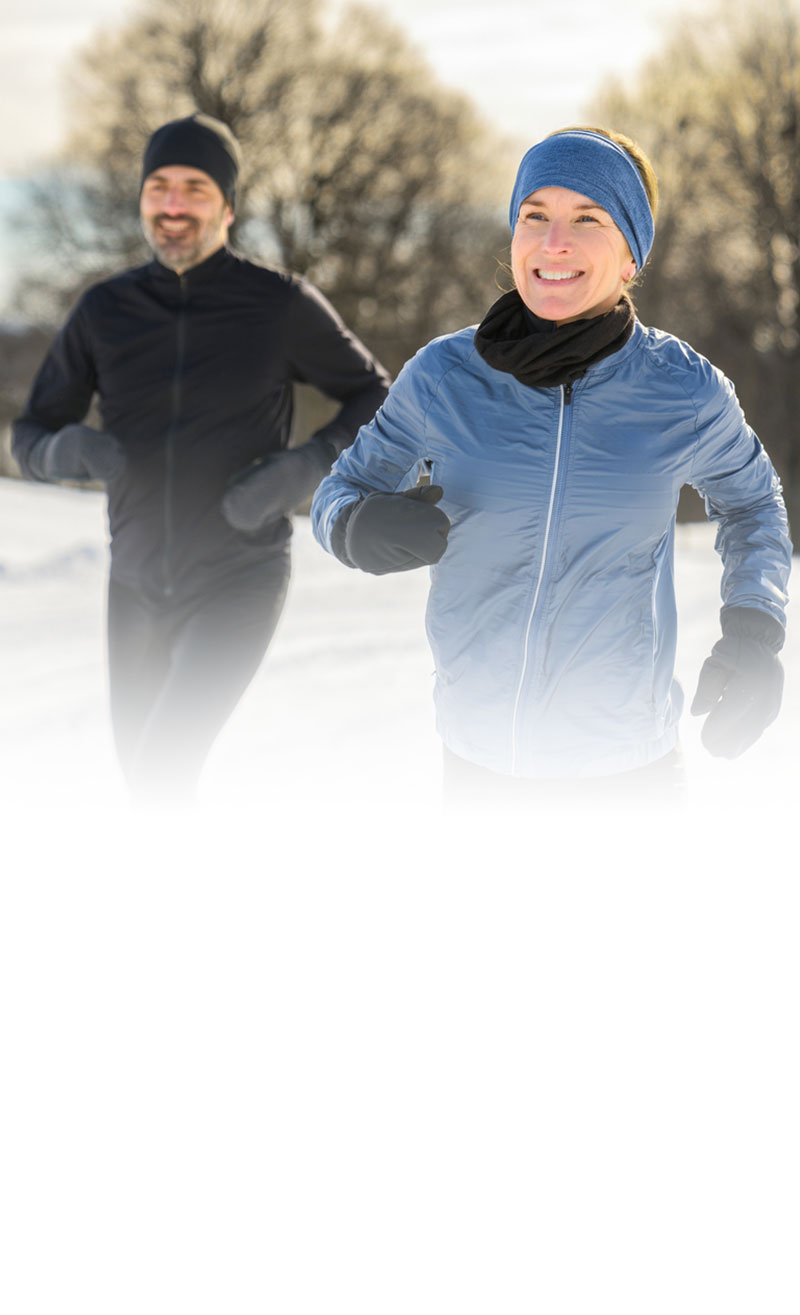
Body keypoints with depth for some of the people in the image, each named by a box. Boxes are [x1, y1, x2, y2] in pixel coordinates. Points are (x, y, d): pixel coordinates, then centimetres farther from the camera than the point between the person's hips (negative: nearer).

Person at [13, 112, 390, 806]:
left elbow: (374, 400, 2)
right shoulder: (104, 311, -2)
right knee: (144, 771, 21)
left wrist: (306, 468, -17)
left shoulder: (282, 304, -10)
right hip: (139, 585, 4)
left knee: (160, 772, -24)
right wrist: (67, 449, -20)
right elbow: (32, 437, 5)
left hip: (238, 585, -4)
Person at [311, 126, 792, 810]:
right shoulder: (443, 376, -7)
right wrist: (361, 528, -17)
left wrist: (754, 635, -2)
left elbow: (751, 501, 13)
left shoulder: (687, 392, -7)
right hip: (477, 761, 1)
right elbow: (342, 490, 7)